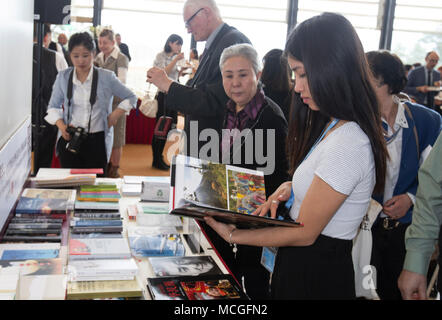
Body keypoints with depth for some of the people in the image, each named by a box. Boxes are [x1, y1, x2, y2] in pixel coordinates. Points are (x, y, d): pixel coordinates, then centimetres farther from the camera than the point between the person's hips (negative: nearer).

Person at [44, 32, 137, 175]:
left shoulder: (107, 77, -1)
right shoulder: (63, 77, 6)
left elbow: (130, 98, 9)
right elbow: (53, 106, 14)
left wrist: (115, 115, -4)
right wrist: (61, 125, -5)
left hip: (97, 141, -2)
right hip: (69, 139, 2)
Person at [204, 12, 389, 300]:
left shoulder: (346, 144, -27)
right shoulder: (333, 128, 4)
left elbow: (304, 233, -21)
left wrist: (232, 235, -14)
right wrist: (291, 188, -2)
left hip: (315, 276, -9)